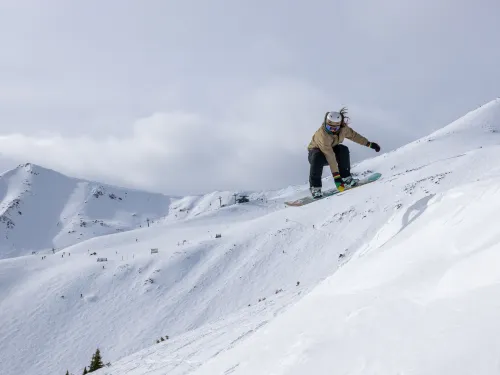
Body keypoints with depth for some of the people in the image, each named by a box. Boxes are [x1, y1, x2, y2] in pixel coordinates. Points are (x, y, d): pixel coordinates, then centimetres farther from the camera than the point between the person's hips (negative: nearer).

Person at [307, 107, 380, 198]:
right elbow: (330, 156, -44)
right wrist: (336, 175, -47)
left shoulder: (343, 128, -20)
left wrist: (369, 144, 2)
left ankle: (345, 178, -16)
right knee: (318, 157, -41)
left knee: (343, 150, -26)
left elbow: (353, 135, 0)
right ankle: (315, 187, -30)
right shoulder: (323, 135, -39)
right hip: (315, 151, -5)